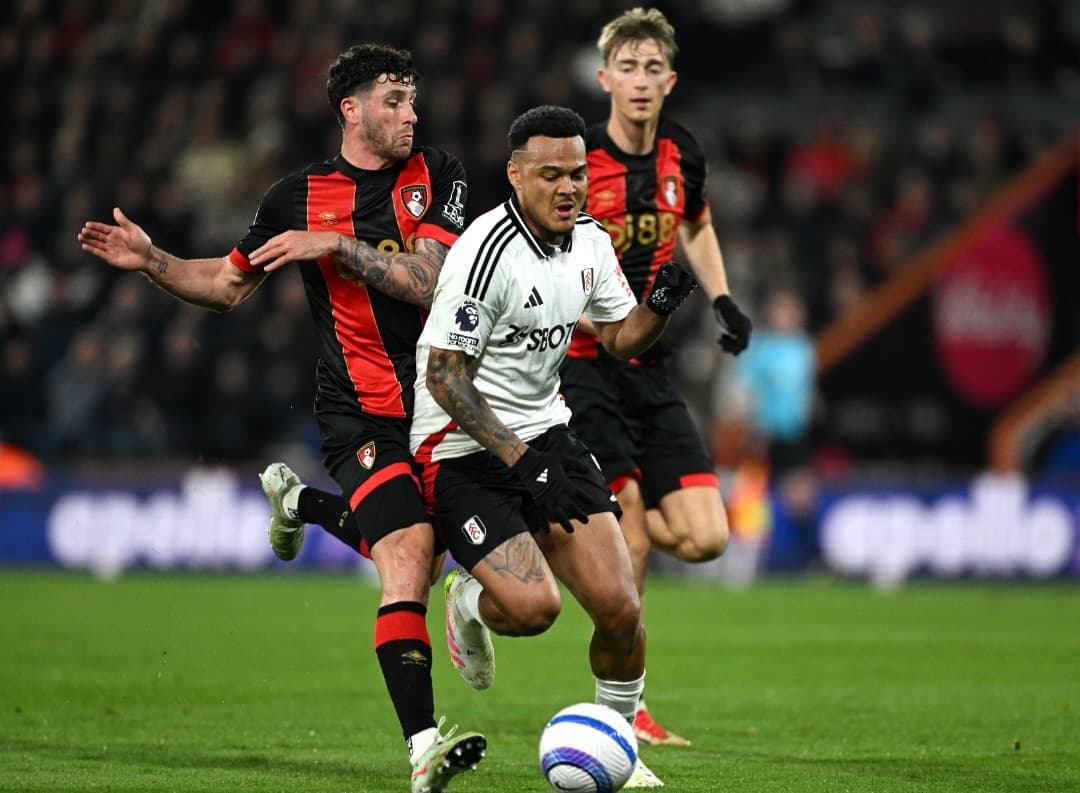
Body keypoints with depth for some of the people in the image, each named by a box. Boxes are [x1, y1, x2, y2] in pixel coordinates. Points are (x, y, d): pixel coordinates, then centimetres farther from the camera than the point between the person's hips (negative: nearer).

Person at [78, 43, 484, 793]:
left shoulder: (437, 174, 3)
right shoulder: (298, 196, 3)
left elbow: (431, 281, -10)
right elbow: (229, 283, 16)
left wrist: (336, 245, -16)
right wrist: (151, 260, 1)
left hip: (443, 398, 3)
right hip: (362, 415, -3)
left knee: (410, 545, 17)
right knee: (408, 552, -22)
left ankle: (299, 500, 47)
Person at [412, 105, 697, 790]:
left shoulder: (590, 240, 3)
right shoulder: (485, 253, -21)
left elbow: (621, 338, 16)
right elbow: (443, 375, -20)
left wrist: (662, 303, -7)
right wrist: (517, 462, -24)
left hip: (545, 431, 6)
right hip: (463, 449, -6)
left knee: (619, 605, -8)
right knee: (533, 605, -23)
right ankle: (470, 601, 13)